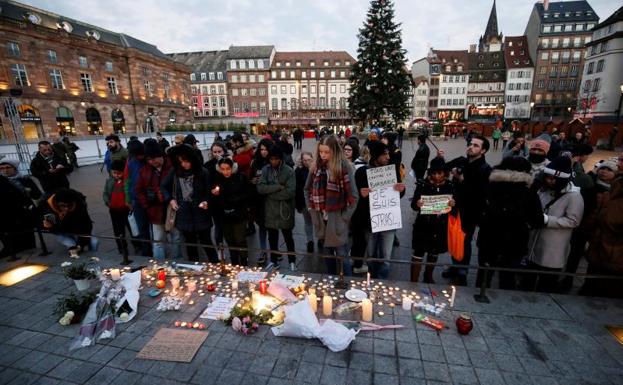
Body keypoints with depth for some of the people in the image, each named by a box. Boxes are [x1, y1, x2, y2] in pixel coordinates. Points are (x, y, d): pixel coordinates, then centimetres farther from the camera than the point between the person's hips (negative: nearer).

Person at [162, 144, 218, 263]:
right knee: (190, 243, 17)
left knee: (206, 242, 4)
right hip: (184, 214, 3)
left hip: (201, 214, -3)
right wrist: (170, 199, 1)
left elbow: (209, 191, -3)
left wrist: (206, 201, -22)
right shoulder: (174, 172, 1)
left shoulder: (203, 172, -8)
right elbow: (163, 186, 14)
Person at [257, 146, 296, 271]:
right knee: (272, 237, 17)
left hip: (285, 210, -3)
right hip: (270, 210, 3)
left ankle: (292, 261, 30)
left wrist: (270, 193, -14)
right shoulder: (265, 169, 0)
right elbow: (260, 188, -11)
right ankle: (274, 260, 35)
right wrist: (278, 187, -19)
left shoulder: (289, 171, -10)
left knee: (288, 237, 12)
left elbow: (290, 192, -20)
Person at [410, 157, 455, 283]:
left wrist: (453, 204, -20)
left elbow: (455, 205, 3)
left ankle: (428, 276, 41)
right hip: (423, 225, -3)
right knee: (418, 253, 0)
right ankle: (414, 281, 11)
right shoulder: (423, 184, -11)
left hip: (441, 226, 3)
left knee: (434, 253, 19)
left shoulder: (449, 186, -3)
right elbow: (413, 204, -9)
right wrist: (417, 204, -32)